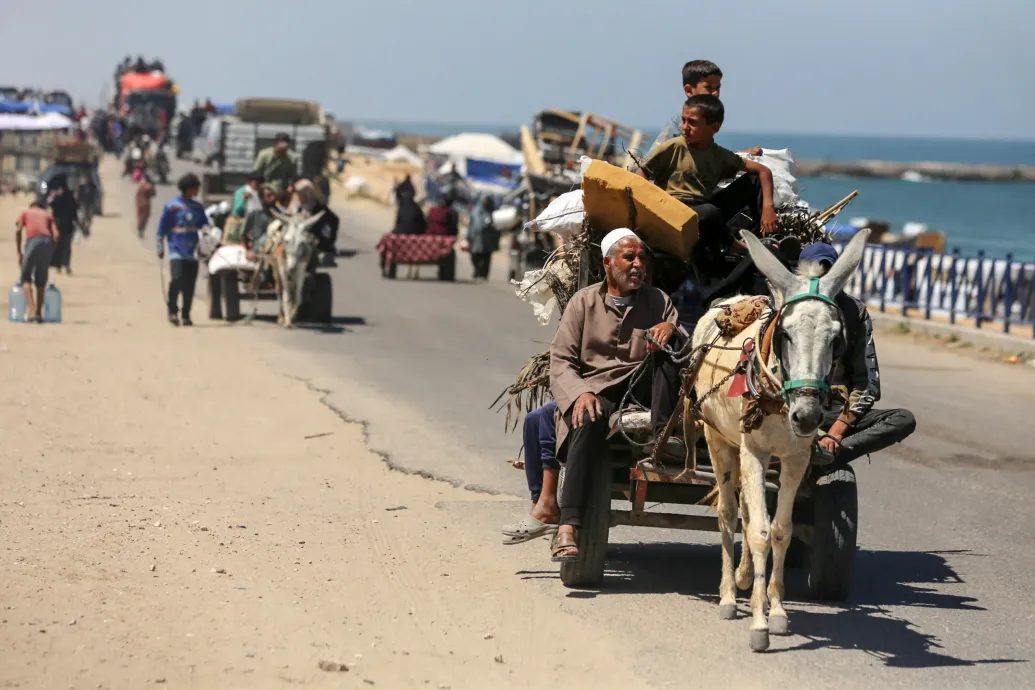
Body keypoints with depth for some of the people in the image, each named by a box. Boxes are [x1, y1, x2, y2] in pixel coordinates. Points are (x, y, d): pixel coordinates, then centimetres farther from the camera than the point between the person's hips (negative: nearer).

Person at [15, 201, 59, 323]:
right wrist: (51, 252, 20)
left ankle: (31, 310, -11)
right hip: (48, 241, 3)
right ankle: (39, 313, 12)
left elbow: (18, 231, 9)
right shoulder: (48, 215, 30)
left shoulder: (25, 213, 26)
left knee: (26, 278, 7)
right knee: (41, 280, 15)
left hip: (33, 241, -3)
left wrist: (19, 252, 14)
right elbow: (56, 234, 12)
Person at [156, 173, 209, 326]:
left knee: (189, 285, 4)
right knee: (176, 279, -19)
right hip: (177, 251, -4)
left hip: (192, 252, 5)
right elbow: (162, 228, 1)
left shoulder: (198, 208, 11)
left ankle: (186, 315, 14)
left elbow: (205, 225, 13)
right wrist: (160, 247, -3)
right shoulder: (172, 206, -2)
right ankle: (172, 311, -4)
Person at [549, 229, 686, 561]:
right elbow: (560, 359, 3)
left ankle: (662, 435, -28)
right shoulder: (584, 301, 11)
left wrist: (672, 330, -17)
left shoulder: (657, 300, 17)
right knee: (590, 423, -37)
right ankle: (568, 528, -45)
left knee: (669, 342, -22)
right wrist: (580, 393, -18)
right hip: (596, 388, -2)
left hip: (644, 389, 2)